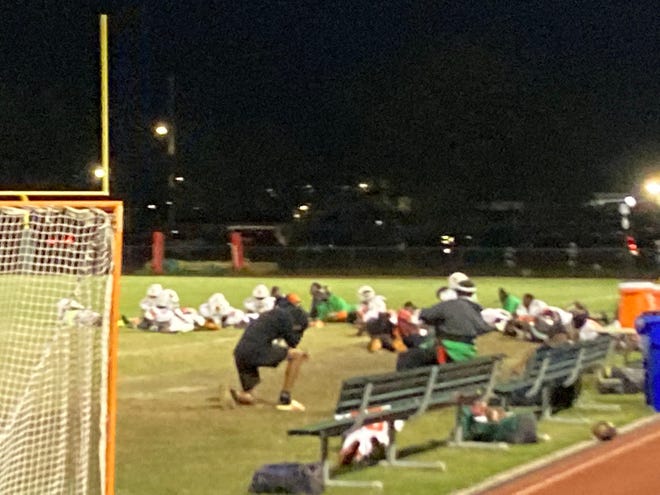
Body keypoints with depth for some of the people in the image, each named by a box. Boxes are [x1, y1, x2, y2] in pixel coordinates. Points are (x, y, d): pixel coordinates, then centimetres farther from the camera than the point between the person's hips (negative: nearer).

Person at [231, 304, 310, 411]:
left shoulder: (268, 315, 30)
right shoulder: (284, 315, 4)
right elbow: (292, 342, 7)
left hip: (240, 355, 9)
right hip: (257, 352, -9)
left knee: (247, 399, 24)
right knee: (298, 355, 6)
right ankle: (285, 399, 4)